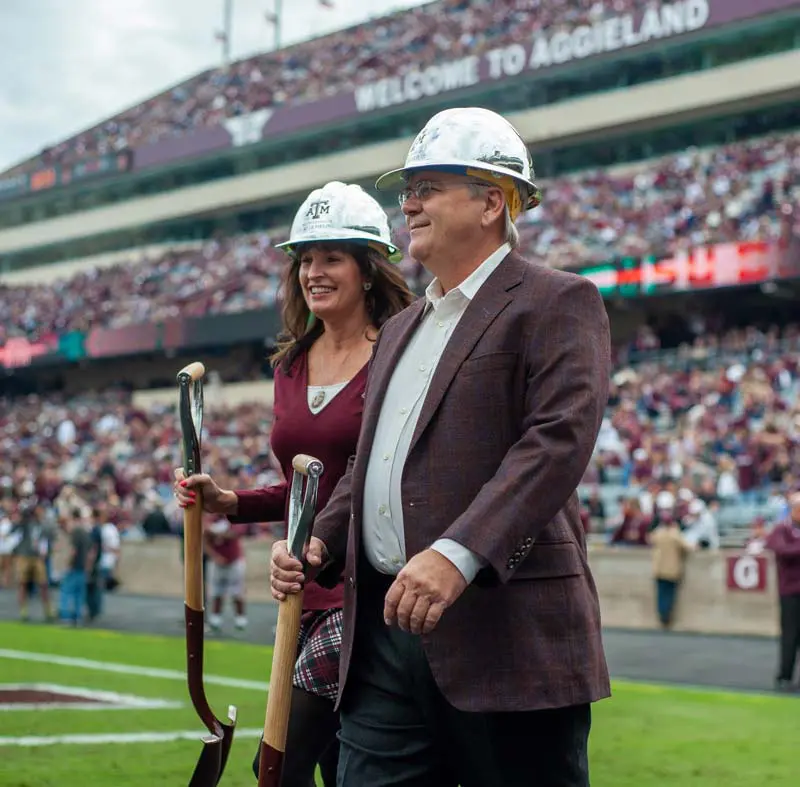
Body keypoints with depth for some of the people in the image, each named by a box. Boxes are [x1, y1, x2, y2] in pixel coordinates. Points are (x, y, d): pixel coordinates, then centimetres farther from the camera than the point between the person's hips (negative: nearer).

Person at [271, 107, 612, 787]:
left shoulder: (557, 304, -2)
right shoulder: (400, 330, 24)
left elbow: (559, 440, -16)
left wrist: (459, 554, -27)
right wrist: (320, 541, 7)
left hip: (507, 631, -7)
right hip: (385, 630, 7)